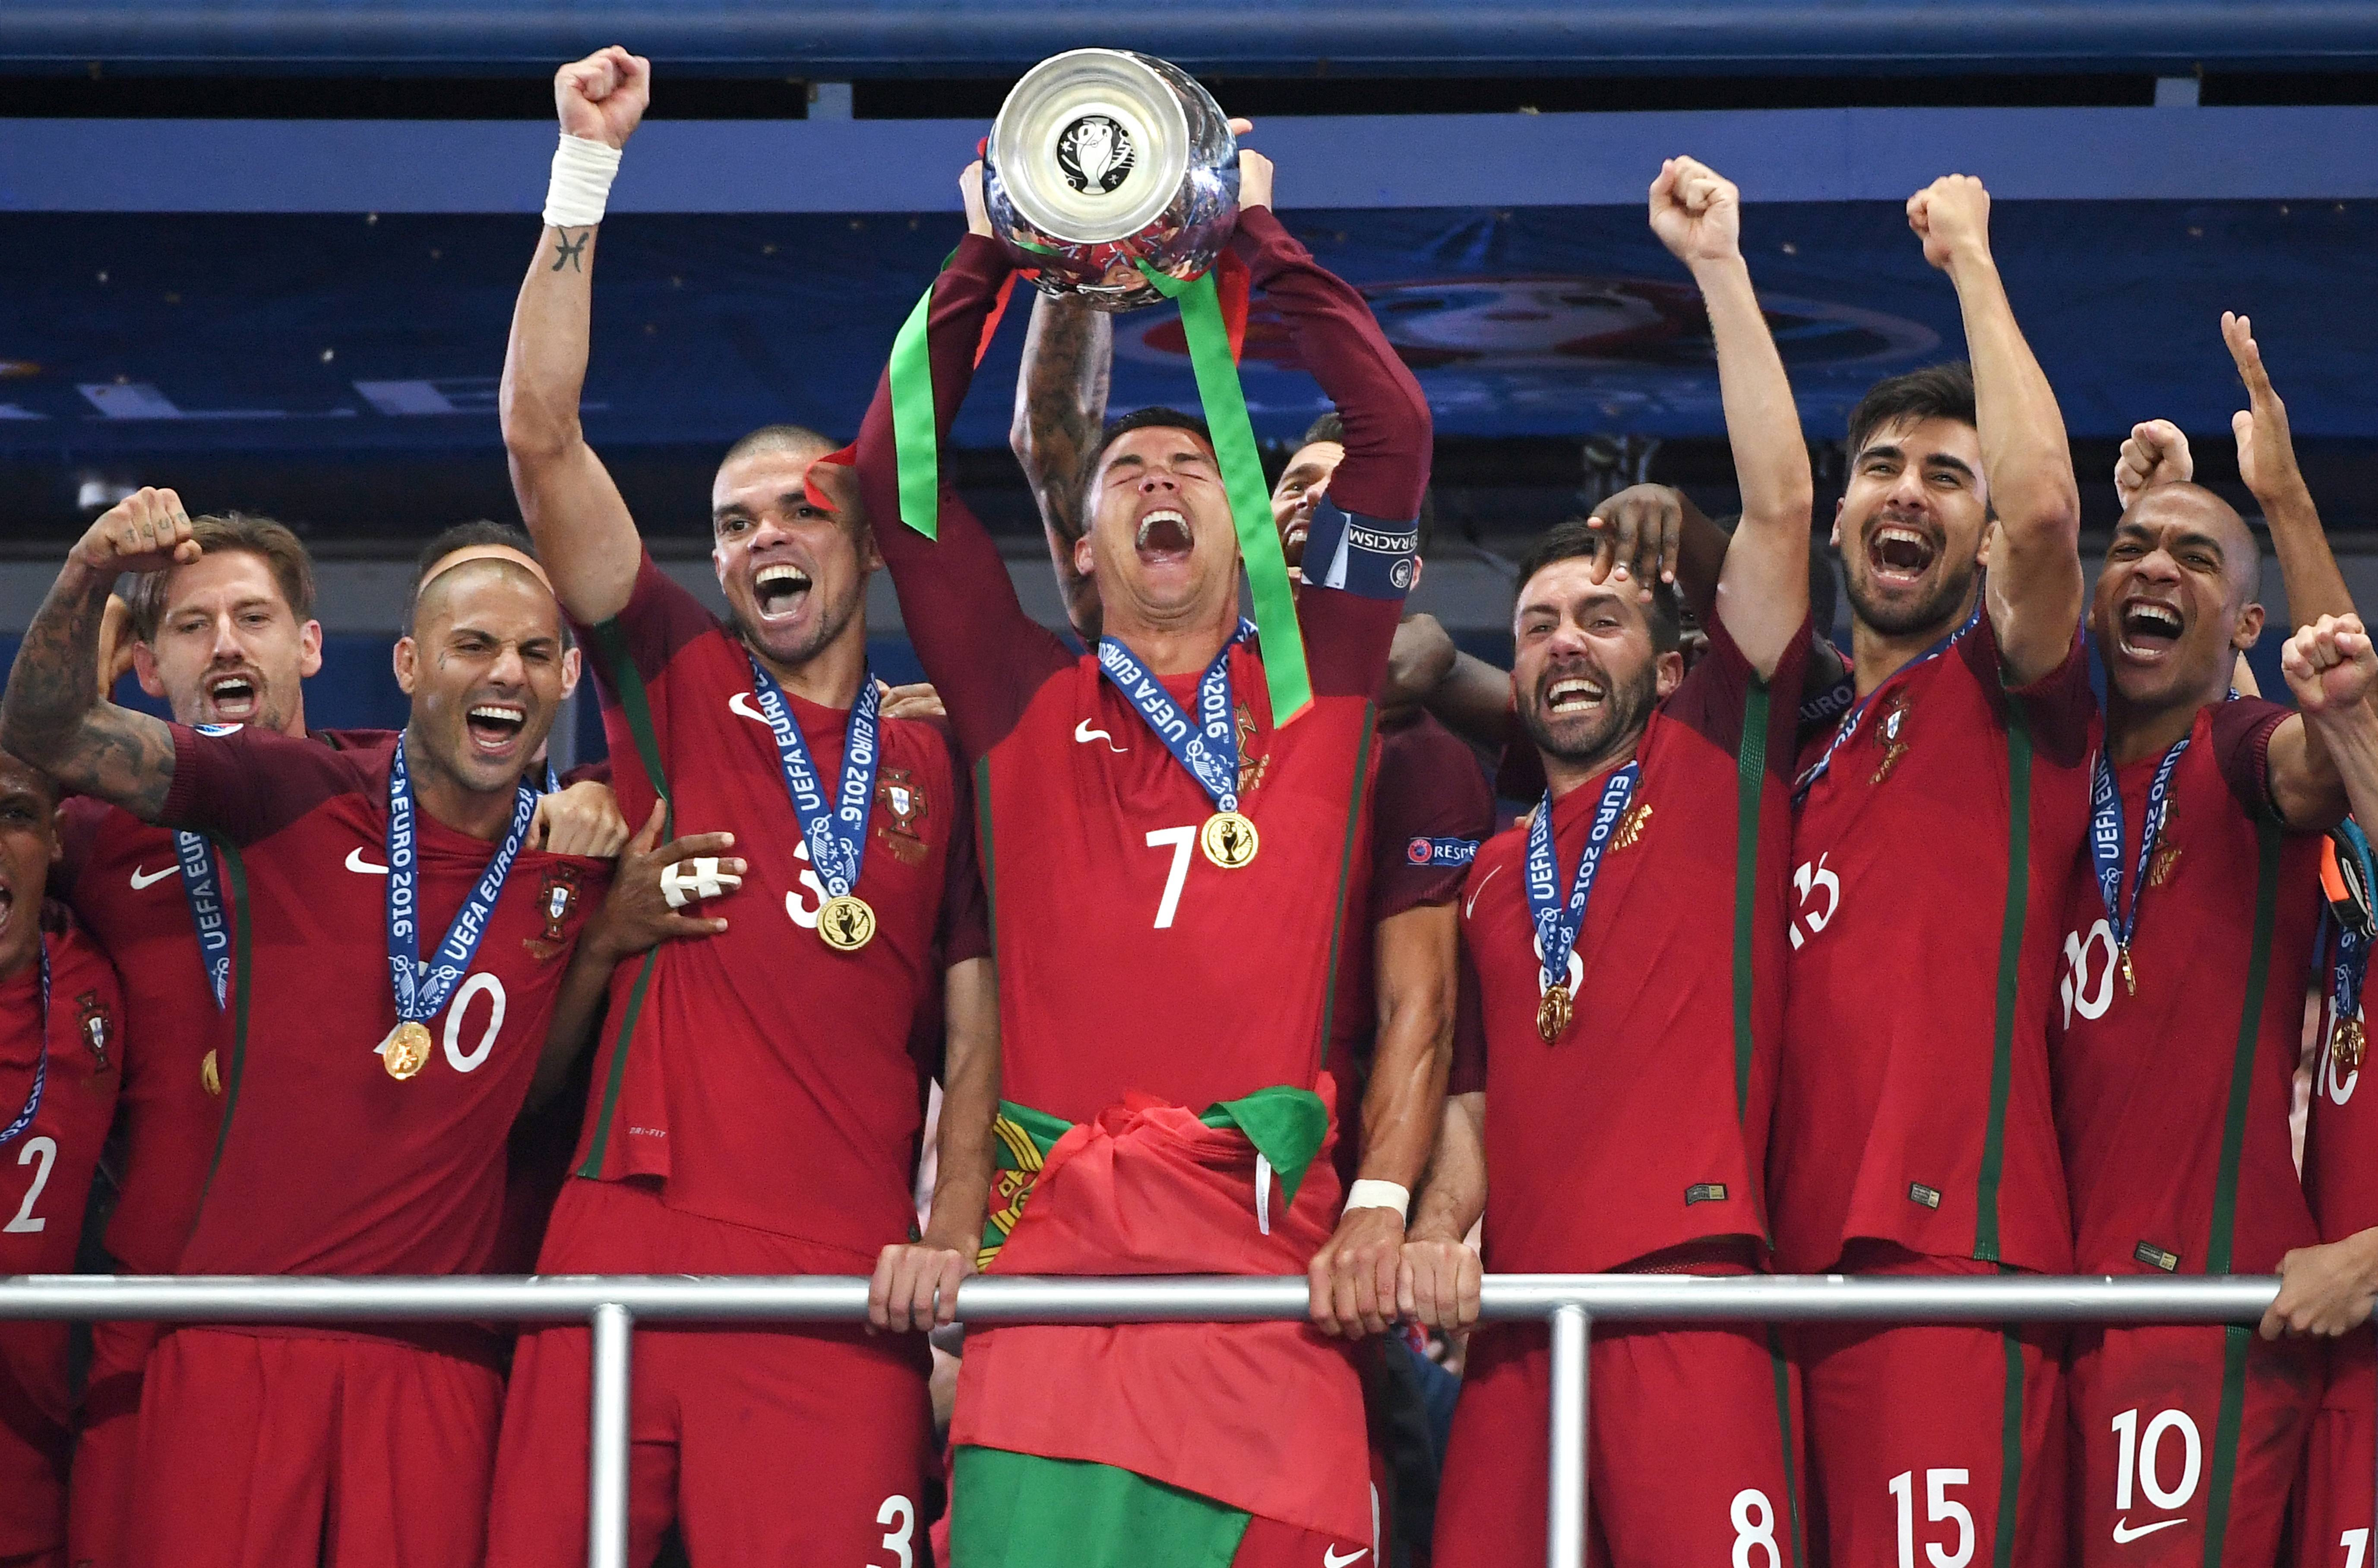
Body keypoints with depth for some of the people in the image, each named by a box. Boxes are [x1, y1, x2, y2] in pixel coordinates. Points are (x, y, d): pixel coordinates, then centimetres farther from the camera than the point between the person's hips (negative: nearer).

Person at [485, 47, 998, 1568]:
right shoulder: (679, 688, 14)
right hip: (632, 1233, 0)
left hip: (841, 1274, 0)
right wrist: (587, 165, 1)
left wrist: (951, 1238, -3)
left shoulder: (944, 769, 15)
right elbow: (543, 435, 5)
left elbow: (977, 1040, 13)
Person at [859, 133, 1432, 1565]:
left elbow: (1396, 430, 11)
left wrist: (1258, 237, 13)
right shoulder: (1029, 705, 18)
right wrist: (988, 253, 14)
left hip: (1272, 1245, 0)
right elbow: (898, 471, 15)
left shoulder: (1317, 685, 17)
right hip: (1057, 1238, 0)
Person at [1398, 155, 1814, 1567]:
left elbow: (1780, 508, 1)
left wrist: (1719, 267, 0)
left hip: (1689, 1282, -5)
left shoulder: (1716, 762, 10)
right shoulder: (1491, 875, 23)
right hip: (1517, 1315, 5)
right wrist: (1440, 1228, 2)